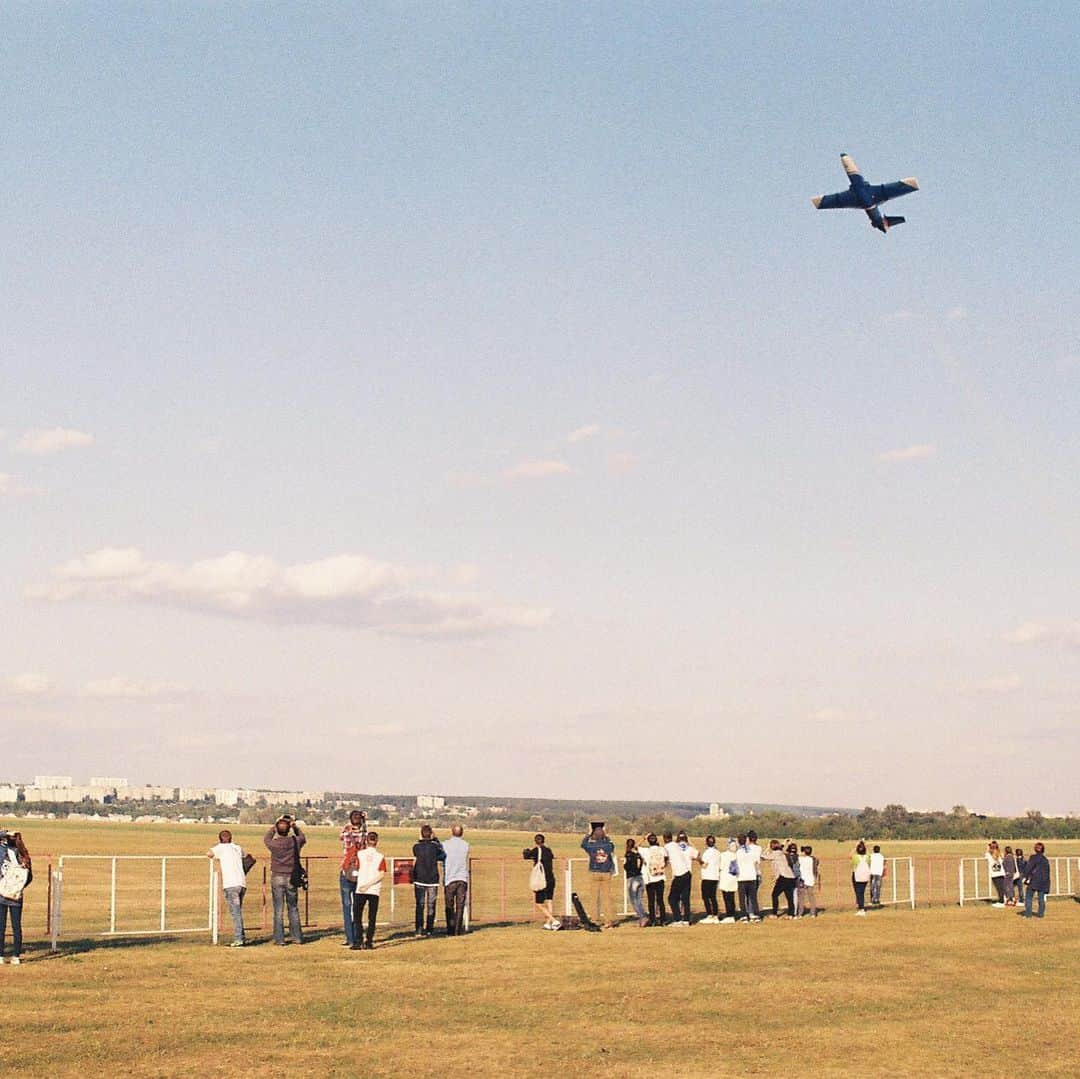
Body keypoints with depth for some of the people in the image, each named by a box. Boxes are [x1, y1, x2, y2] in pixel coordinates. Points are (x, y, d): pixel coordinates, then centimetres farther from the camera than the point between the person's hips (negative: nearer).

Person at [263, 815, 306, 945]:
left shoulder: (274, 843, -10)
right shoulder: (295, 842, -5)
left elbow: (266, 839, 14)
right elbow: (303, 838, 19)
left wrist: (274, 827, 17)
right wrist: (295, 826, 25)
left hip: (277, 878, -2)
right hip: (291, 878, 2)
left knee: (278, 909, 2)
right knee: (293, 908, 13)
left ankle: (279, 939, 2)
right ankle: (297, 937, 15)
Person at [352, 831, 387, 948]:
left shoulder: (360, 853, 0)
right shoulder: (380, 856, 0)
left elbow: (357, 869, 11)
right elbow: (381, 874, -9)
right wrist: (369, 884, -10)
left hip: (360, 890, -1)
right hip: (375, 890, 1)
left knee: (357, 917, 6)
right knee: (372, 918, 9)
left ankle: (358, 942, -5)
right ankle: (369, 942, 6)